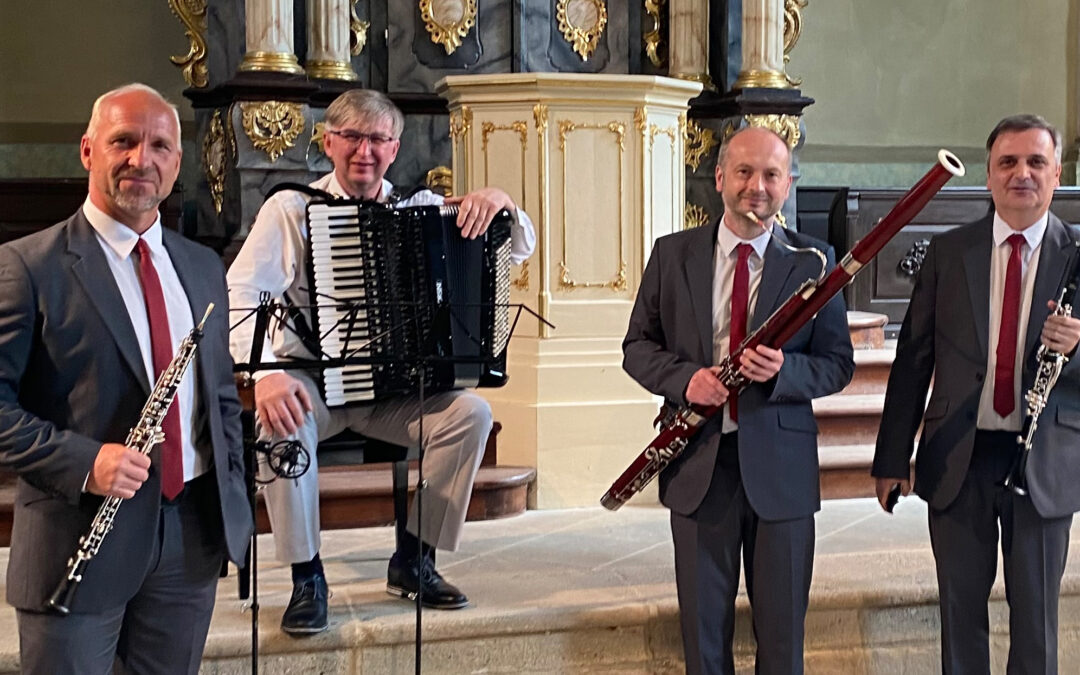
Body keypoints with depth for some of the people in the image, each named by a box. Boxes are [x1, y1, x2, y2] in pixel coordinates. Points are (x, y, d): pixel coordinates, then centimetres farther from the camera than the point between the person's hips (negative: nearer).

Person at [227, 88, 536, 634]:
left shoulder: (420, 208, 5)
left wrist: (498, 200, -16)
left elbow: (518, 249, 7)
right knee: (282, 424, -34)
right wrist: (265, 372, -32)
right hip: (311, 380, -2)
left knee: (471, 413, -21)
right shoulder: (291, 209, -3)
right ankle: (306, 577, -13)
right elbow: (240, 295, -14)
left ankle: (414, 561, -3)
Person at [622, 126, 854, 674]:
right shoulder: (673, 255, 4)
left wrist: (784, 369, -20)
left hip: (780, 466, -1)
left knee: (782, 631, 10)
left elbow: (838, 365, 1)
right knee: (703, 628, 12)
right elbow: (637, 346, 7)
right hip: (698, 464, 1)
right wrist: (683, 377, -13)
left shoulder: (812, 262, 0)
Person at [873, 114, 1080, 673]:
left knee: (1035, 615, 11)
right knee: (959, 608, 13)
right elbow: (912, 358, 3)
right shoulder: (948, 252, 2)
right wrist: (892, 457, 1)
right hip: (959, 459, 1)